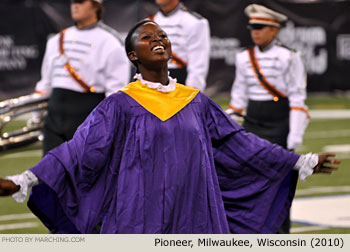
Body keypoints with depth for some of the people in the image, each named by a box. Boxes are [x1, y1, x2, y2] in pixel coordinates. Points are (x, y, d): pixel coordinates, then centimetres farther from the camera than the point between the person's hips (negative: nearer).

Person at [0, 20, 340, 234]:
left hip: (193, 226, 4)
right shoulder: (119, 106, 0)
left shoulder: (197, 102, 12)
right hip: (138, 228, -3)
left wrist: (303, 162, 20)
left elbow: (238, 144, 18)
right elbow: (78, 153, -7)